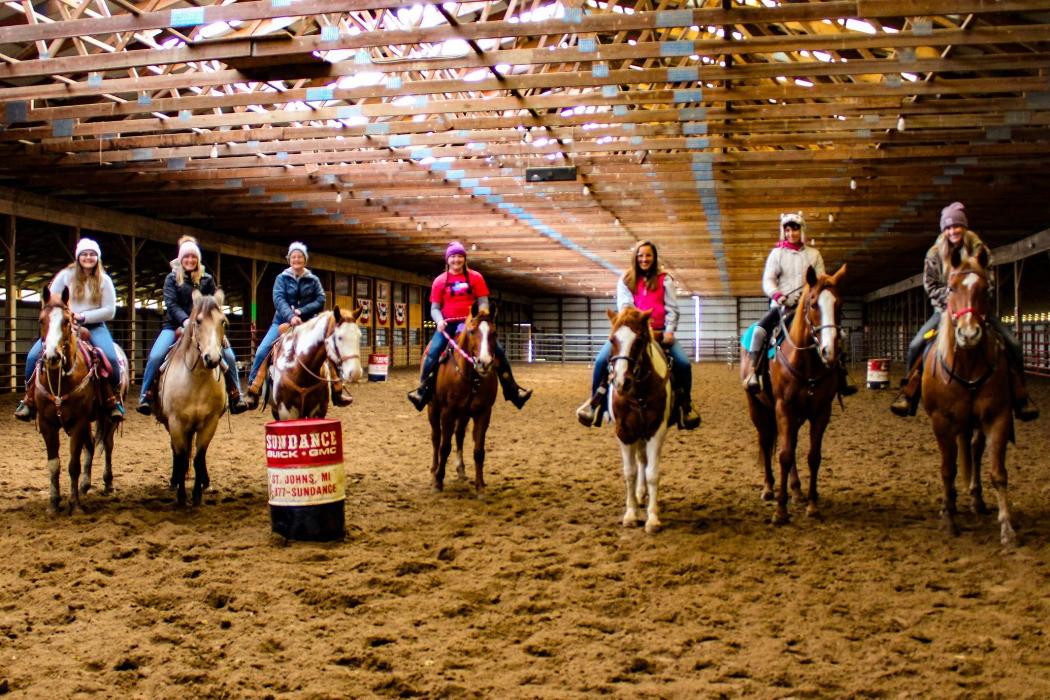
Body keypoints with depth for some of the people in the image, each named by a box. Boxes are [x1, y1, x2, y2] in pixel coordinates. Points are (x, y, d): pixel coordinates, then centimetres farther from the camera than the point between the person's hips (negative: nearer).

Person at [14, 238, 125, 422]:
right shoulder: (66, 275, 6)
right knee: (34, 355, -17)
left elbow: (110, 310, -3)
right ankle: (29, 398, 2)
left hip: (94, 326, -1)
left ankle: (114, 399, -9)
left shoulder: (104, 280, 4)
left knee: (111, 358, -28)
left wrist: (83, 316, -13)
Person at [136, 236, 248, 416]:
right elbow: (171, 304, -7)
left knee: (229, 356, -13)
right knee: (155, 357, -23)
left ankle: (235, 397, -2)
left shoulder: (207, 280, 10)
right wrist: (185, 320, -24)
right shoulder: (172, 279, 5)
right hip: (175, 326, -1)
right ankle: (146, 396, -8)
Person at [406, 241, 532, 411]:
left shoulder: (475, 277, 4)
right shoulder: (440, 281, 3)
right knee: (433, 351, -26)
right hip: (448, 325, -1)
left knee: (498, 350, -12)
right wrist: (439, 321, -17)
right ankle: (423, 389, -14)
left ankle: (511, 389, -1)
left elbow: (483, 302, 3)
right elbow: (434, 308, 4)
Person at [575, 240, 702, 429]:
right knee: (601, 359, -21)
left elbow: (672, 309, 3)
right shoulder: (626, 280, 8)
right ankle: (595, 400, -2)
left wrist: (669, 331, -12)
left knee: (683, 363, -19)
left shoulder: (664, 280, 8)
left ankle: (685, 403, 5)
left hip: (659, 332, 0)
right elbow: (624, 306, -3)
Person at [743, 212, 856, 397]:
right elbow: (768, 280, -3)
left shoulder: (813, 254, 10)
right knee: (760, 329, -27)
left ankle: (840, 377, -3)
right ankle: (753, 372, -23)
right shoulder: (777, 253, 5)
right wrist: (777, 295, -23)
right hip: (782, 305, -2)